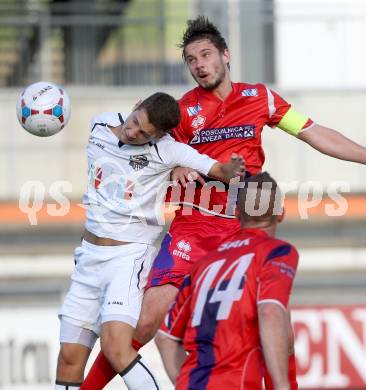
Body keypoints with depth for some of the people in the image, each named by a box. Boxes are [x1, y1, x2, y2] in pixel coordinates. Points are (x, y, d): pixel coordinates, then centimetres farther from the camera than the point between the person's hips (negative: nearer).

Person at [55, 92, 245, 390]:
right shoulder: (100, 125, -1)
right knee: (69, 357, 2)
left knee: (115, 346, -25)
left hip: (130, 255, -5)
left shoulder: (167, 150, -14)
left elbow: (221, 170, -14)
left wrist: (232, 170, -36)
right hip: (89, 255, 5)